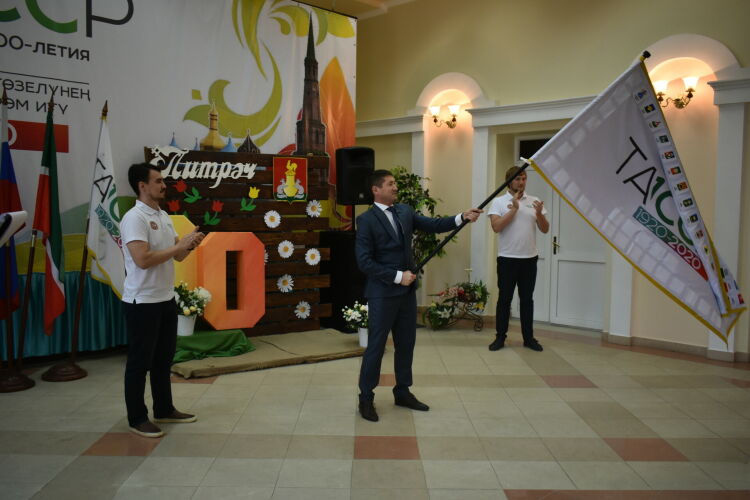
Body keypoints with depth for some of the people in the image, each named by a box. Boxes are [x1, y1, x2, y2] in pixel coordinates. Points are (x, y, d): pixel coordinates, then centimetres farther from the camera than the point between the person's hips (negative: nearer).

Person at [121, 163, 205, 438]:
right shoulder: (134, 218, -17)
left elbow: (178, 256, 15)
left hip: (166, 299, 9)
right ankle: (137, 418, 16)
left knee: (163, 358, 18)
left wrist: (190, 244, -6)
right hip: (142, 302, -9)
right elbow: (143, 259, -28)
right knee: (140, 361, 3)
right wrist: (180, 245, -21)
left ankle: (164, 409, 31)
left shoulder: (164, 216, 11)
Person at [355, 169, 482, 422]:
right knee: (376, 346, 1)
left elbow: (432, 224, 4)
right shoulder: (366, 220, -11)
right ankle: (366, 398, 15)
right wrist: (397, 276, -18)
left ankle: (402, 392, 29)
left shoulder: (405, 211, 8)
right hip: (382, 293, -6)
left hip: (407, 290, 7)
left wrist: (462, 217, -9)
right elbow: (364, 261, -16)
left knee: (406, 343, 15)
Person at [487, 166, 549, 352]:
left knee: (527, 299, 10)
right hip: (507, 258, -3)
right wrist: (514, 208, -17)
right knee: (504, 299, 4)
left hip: (529, 258, 3)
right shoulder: (499, 202, -2)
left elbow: (545, 229, 3)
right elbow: (496, 227, -16)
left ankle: (528, 338, 19)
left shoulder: (534, 201, 6)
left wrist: (539, 214, -15)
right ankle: (500, 337, 13)